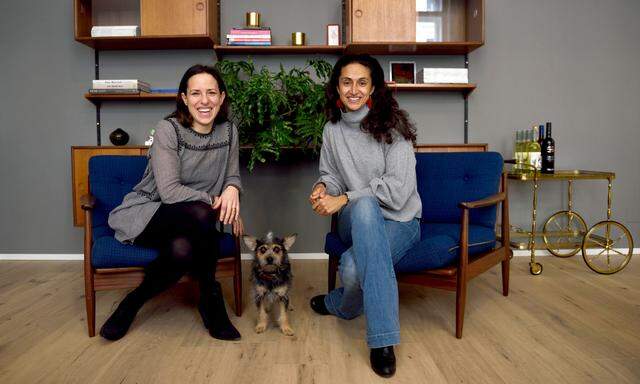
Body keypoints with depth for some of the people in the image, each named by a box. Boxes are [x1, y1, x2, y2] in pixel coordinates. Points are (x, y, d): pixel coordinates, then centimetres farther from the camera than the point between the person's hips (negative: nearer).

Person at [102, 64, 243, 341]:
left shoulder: (228, 131, 1)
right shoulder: (168, 130, -14)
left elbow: (232, 175, 9)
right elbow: (169, 191, -21)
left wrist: (232, 189, -16)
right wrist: (215, 202, -18)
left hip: (190, 223, 4)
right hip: (144, 215, -4)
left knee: (183, 249, -34)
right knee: (200, 215, -37)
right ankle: (210, 297, -15)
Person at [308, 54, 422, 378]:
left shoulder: (392, 126, -8)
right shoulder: (332, 130, 6)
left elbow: (397, 189, -16)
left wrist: (344, 199, -19)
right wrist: (323, 187, -10)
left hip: (398, 221, -3)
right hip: (356, 221, 4)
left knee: (354, 268, -37)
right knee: (365, 206, -37)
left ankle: (338, 305, 0)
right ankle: (382, 339, -33)